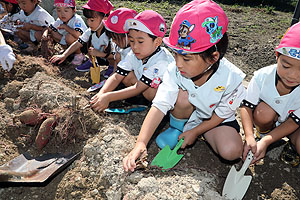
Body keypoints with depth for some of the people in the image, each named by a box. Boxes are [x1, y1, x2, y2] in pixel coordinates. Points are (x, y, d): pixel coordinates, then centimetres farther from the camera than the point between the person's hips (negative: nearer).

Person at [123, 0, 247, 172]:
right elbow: (159, 106, -30)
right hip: (187, 115, 1)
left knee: (231, 151, -26)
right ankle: (176, 128, 0)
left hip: (214, 120, -1)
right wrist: (141, 142, -38)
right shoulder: (175, 71, -25)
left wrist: (195, 132, -12)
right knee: (183, 96, -31)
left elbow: (221, 114, -14)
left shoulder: (230, 78, -28)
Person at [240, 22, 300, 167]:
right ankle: (262, 132, 1)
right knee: (264, 111, -33)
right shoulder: (262, 76, -28)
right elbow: (246, 106, -23)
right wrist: (249, 137, -36)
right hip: (269, 119, 1)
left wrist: (266, 141, -34)